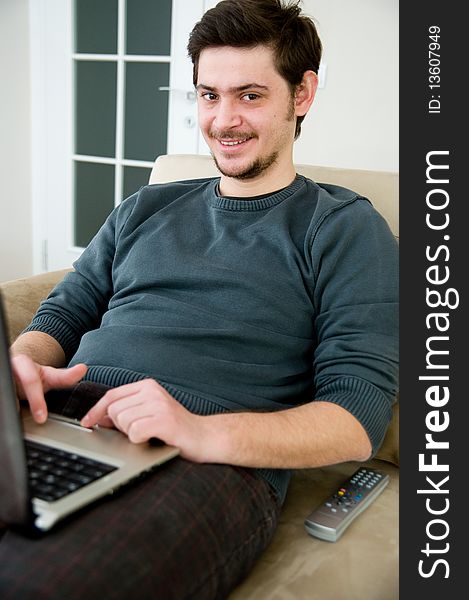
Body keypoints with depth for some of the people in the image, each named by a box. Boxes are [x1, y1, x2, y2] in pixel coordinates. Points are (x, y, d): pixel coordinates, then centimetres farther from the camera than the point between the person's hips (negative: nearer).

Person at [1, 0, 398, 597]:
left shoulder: (347, 228, 9)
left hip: (220, 461, -4)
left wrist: (204, 432, -20)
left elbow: (359, 418, -2)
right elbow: (63, 312, 22)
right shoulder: (145, 209, 26)